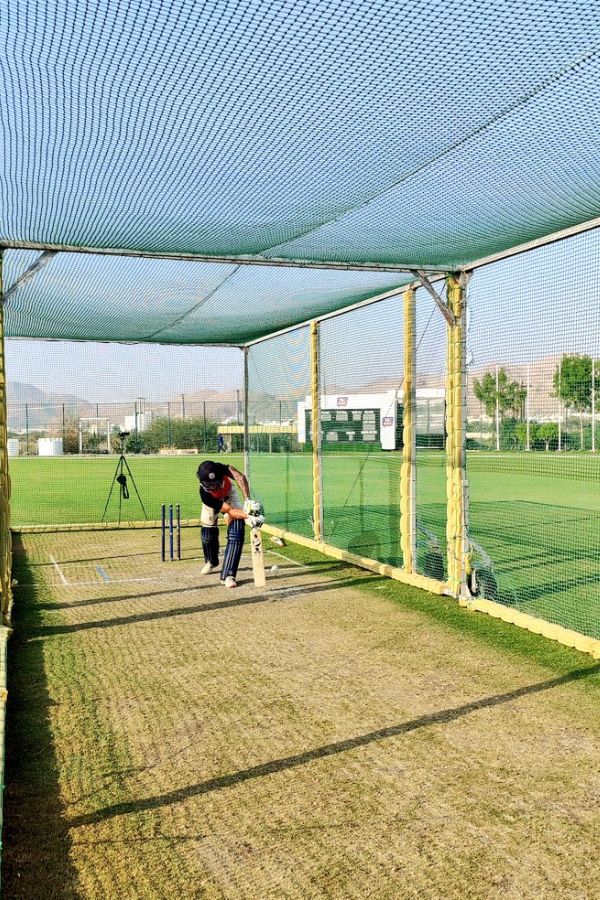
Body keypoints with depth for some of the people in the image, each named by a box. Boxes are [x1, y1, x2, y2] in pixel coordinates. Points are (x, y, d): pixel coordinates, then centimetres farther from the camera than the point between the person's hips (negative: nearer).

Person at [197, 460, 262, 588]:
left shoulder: (220, 469, -40)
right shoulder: (205, 494, -39)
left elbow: (240, 477, -48)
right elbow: (229, 510, -42)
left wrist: (247, 500, -59)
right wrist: (248, 517, -57)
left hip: (229, 495, 0)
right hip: (214, 500, 0)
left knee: (236, 534, -18)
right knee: (208, 533, 9)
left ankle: (228, 575, -18)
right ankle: (211, 561, 43)